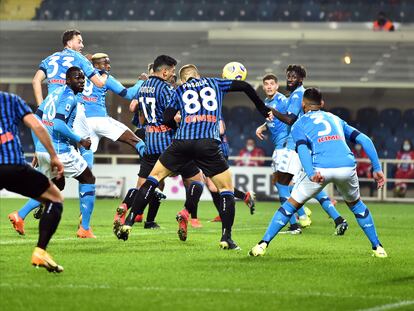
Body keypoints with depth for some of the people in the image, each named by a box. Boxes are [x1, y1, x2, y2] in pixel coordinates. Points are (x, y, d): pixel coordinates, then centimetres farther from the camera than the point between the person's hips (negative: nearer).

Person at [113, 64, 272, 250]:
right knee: (226, 188, 11)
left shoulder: (180, 90, 20)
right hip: (209, 143, -1)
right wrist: (263, 109, 31)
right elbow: (244, 86, 21)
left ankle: (128, 223, 9)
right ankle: (226, 238, 1)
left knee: (154, 178, 16)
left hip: (182, 142, 1)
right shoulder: (214, 84, 22)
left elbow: (167, 119, 14)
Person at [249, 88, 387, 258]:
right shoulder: (335, 119, 30)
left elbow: (302, 148, -4)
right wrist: (377, 168, 18)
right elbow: (364, 139, 20)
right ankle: (377, 247, 29)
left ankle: (263, 244, 8)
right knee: (356, 204, 29)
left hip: (319, 169, -3)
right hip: (347, 166, 3)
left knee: (291, 204, 13)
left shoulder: (299, 124, 19)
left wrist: (311, 174, -18)